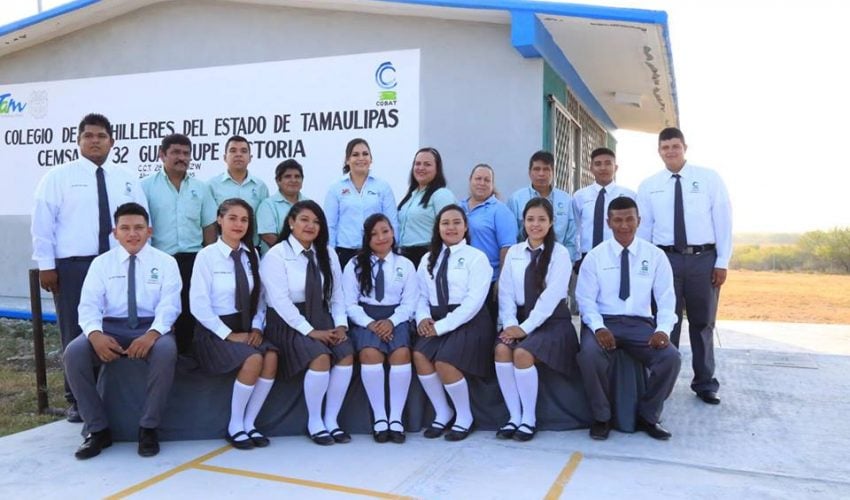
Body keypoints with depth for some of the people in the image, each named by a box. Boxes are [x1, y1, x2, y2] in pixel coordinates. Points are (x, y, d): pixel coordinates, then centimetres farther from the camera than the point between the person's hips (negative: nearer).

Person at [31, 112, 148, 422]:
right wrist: (46, 265, -7)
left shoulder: (126, 180, 13)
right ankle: (77, 399, 15)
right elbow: (42, 223, -1)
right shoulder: (58, 177, 3)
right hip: (73, 268, -3)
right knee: (76, 335, 2)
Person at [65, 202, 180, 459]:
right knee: (73, 353, -26)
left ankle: (148, 428, -17)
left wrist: (152, 334, -28)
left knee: (165, 351, -35)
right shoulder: (101, 263, 8)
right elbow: (89, 305, -2)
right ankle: (98, 430, -9)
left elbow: (169, 305, -8)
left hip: (151, 327, -2)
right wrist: (95, 334, -25)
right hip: (111, 326, 2)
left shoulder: (165, 262, 3)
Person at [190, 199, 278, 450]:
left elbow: (259, 297, 10)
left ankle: (249, 423, -10)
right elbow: (199, 305, -12)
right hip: (215, 330, -4)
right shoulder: (207, 255, -7)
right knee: (253, 360, -29)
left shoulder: (251, 255, 8)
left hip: (247, 327, 5)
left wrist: (257, 327, -7)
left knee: (272, 357, -25)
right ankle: (235, 426, -9)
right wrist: (228, 334, -17)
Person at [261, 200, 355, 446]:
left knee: (346, 353, -22)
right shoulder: (276, 255, -6)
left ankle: (331, 420, -8)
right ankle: (314, 423, -9)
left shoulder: (327, 253, 11)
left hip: (321, 317, 5)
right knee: (321, 356, -29)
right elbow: (280, 301, -14)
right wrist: (310, 331, -19)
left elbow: (337, 294, 10)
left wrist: (341, 324, -7)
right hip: (288, 322, -5)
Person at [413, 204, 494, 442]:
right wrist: (423, 318, -10)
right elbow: (422, 295, 12)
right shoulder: (428, 259, 16)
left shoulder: (476, 257, -2)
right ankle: (442, 413, -2)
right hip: (437, 322, 5)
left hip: (469, 322, -5)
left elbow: (474, 300, -12)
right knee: (419, 354, -23)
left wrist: (442, 326, -17)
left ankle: (464, 417, 0)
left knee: (444, 362, -26)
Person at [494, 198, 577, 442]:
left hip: (552, 320, -4)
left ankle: (529, 419, -12)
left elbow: (551, 296, -14)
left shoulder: (560, 253, -4)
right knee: (501, 350, -25)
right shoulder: (513, 252, 8)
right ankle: (514, 416, -13)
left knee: (522, 353, -29)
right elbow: (505, 293, 3)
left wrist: (526, 328, -20)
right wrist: (510, 323, -14)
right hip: (521, 318, 4)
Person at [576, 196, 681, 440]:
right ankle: (601, 417, -7)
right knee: (589, 354, -33)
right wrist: (598, 328, -21)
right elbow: (585, 299, -2)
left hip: (641, 324, 2)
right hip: (604, 322, -1)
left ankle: (648, 416, 1)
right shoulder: (595, 256, 2)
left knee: (671, 357, -25)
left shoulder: (655, 256, 6)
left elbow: (666, 298, 2)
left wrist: (663, 329, -17)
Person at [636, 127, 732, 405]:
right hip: (666, 259, 0)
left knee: (702, 323, 10)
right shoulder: (648, 186, 6)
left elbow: (723, 220, 0)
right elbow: (643, 228, 4)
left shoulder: (709, 179, 3)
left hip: (704, 258, 0)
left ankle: (705, 384, 23)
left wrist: (722, 261, -5)